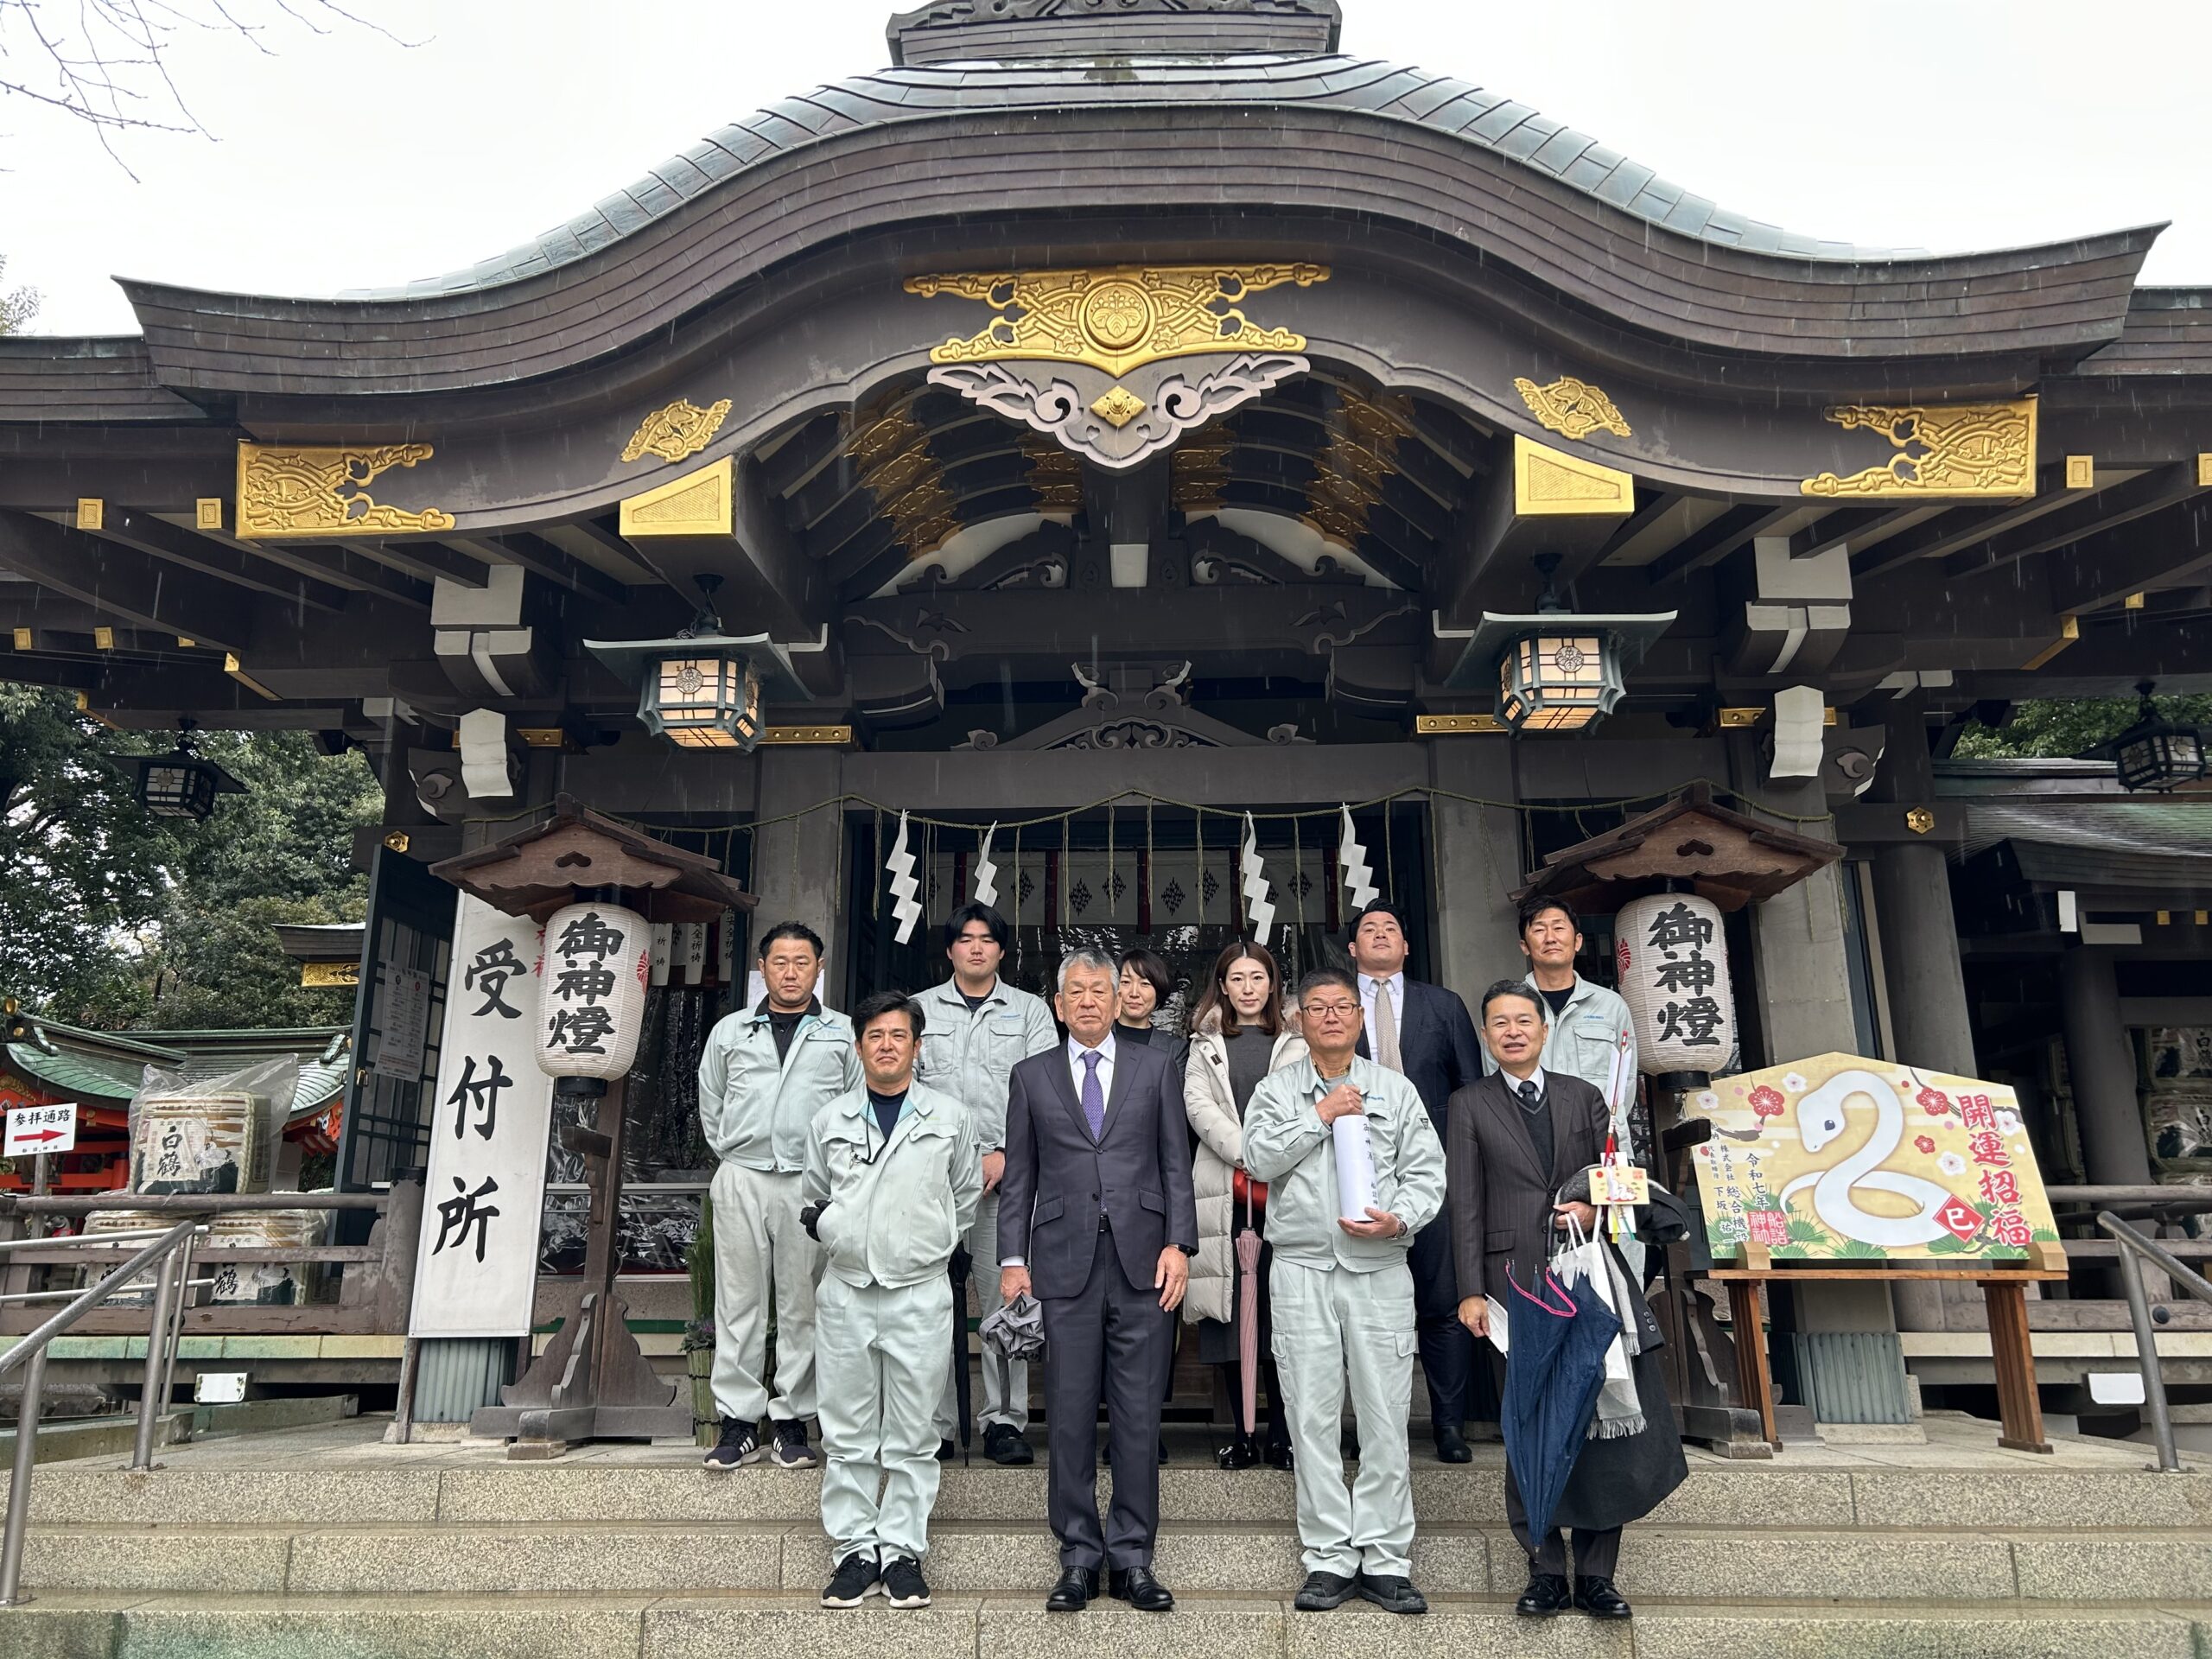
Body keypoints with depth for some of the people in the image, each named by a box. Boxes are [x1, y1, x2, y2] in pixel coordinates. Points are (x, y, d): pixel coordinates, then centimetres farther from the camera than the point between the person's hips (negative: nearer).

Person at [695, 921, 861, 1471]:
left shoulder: (843, 1034, 8)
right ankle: (738, 1423, 9)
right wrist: (734, 1158, 14)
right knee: (739, 1302, 2)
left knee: (803, 1305, 2)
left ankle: (792, 1422, 11)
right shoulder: (730, 1032, 12)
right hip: (741, 1180, 1)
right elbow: (710, 1106, 20)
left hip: (812, 1183, -1)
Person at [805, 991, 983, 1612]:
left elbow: (967, 1196, 13)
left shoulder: (949, 1118, 3)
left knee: (913, 1437, 4)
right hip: (846, 1292, 2)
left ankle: (903, 1551, 14)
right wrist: (841, 1239, 11)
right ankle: (856, 1550, 16)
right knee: (847, 1434, 6)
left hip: (920, 1293, -1)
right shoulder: (831, 1121, 8)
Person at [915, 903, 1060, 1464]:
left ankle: (1004, 1421, 6)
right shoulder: (920, 1009, 14)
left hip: (1006, 1172, -1)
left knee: (1006, 1297, -2)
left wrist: (1005, 1155, -9)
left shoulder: (1031, 1011, 11)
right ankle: (934, 1425, 9)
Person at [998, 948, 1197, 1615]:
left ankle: (1131, 1558, 15)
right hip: (1066, 1264, 0)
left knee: (1138, 1416, 4)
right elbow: (1019, 1177, 9)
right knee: (1070, 1417, 4)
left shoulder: (1155, 1069, 10)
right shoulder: (1032, 1077, 11)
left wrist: (1178, 1243, -4)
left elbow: (1176, 1164, 7)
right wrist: (1012, 1258, 1)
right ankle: (1079, 1557, 16)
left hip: (1142, 1261, 0)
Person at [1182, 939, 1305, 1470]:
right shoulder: (1205, 1046, 16)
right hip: (1224, 1191, 1)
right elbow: (1198, 1106, 2)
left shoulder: (1296, 1044, 12)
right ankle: (1241, 1434, 11)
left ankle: (1281, 1433, 5)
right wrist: (1247, 1156, -12)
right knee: (1230, 1309, 2)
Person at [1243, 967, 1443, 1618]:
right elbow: (1258, 1157, -7)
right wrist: (1321, 1115, -9)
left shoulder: (1396, 1090, 10)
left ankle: (1386, 1559, 12)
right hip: (1302, 1270, 0)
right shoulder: (1276, 1089, 9)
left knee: (1385, 1418, 1)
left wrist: (1399, 1219, -13)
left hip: (1380, 1270, 0)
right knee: (1312, 1417, 3)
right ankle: (1330, 1558, 13)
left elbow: (1427, 1172, 4)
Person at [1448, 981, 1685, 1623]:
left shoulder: (1583, 1096, 13)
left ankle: (1596, 1574, 14)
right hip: (1516, 1279, -2)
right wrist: (1472, 1291, -6)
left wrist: (1593, 1209, -8)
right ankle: (1546, 1570, 12)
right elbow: (1465, 1204, 1)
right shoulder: (1470, 1106, 6)